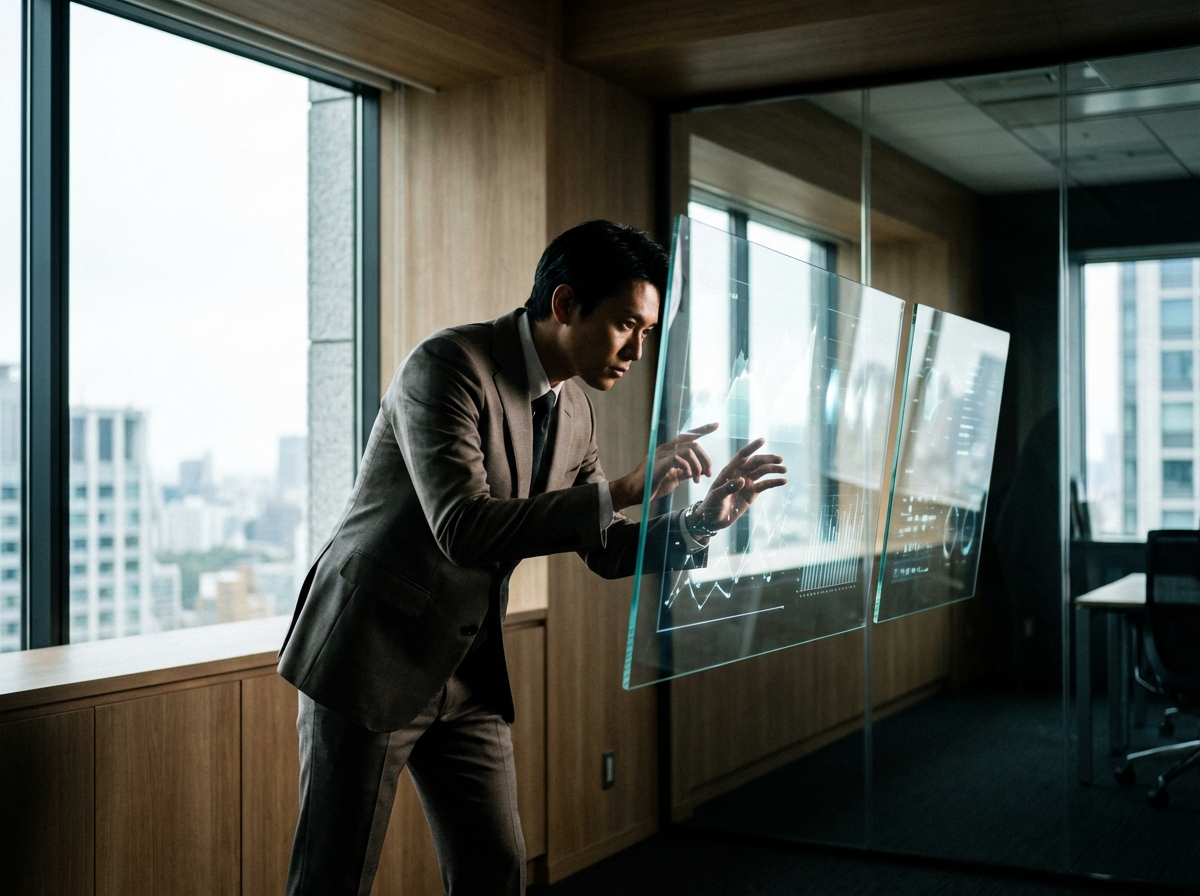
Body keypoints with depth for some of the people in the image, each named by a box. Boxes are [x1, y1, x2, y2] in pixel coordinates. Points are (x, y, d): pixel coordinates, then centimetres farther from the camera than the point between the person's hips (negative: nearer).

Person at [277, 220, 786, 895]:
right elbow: (462, 528, -31)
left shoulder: (576, 413, 5)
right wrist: (622, 491, -32)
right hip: (372, 657, -7)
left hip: (471, 675, 7)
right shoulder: (449, 365, -19)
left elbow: (607, 551, 13)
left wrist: (703, 520, -4)